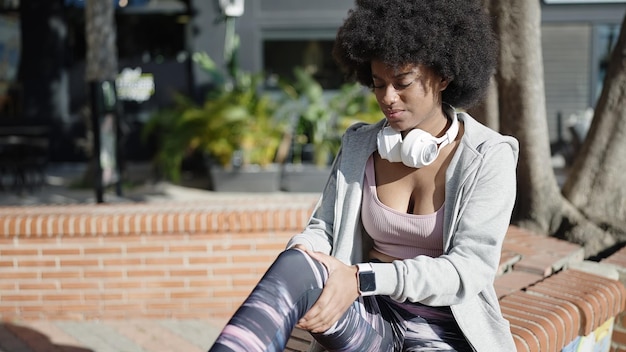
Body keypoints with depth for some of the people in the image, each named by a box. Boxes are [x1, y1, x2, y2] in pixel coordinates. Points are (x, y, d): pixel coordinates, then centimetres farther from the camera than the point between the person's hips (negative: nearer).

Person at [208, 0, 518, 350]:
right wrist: (301, 255, -19)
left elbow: (470, 269, -15)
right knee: (295, 266, -32)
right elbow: (323, 227, 8)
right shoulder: (359, 145, 8)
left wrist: (361, 278, -27)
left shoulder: (489, 157, -6)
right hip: (368, 317, 3)